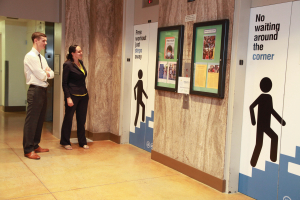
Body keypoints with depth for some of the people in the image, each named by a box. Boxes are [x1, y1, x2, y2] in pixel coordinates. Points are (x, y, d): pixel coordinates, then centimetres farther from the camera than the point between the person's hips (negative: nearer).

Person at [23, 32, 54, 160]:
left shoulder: (42, 57, 17)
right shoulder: (30, 56, -11)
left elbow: (51, 74, 14)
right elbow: (41, 75, -17)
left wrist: (46, 73, -6)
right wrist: (46, 73, 3)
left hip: (43, 90, 9)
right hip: (35, 91, -9)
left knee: (40, 120, 14)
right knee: (31, 120, -6)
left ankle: (35, 145, 25)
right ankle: (28, 150, 0)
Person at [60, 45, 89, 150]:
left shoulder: (81, 62, 11)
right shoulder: (68, 65, -10)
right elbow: (64, 83, -10)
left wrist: (86, 93, 14)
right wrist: (68, 97, -16)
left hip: (83, 95, 7)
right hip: (72, 95, -6)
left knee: (82, 119, 12)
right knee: (68, 119, 6)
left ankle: (82, 142, 22)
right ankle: (65, 142, 19)